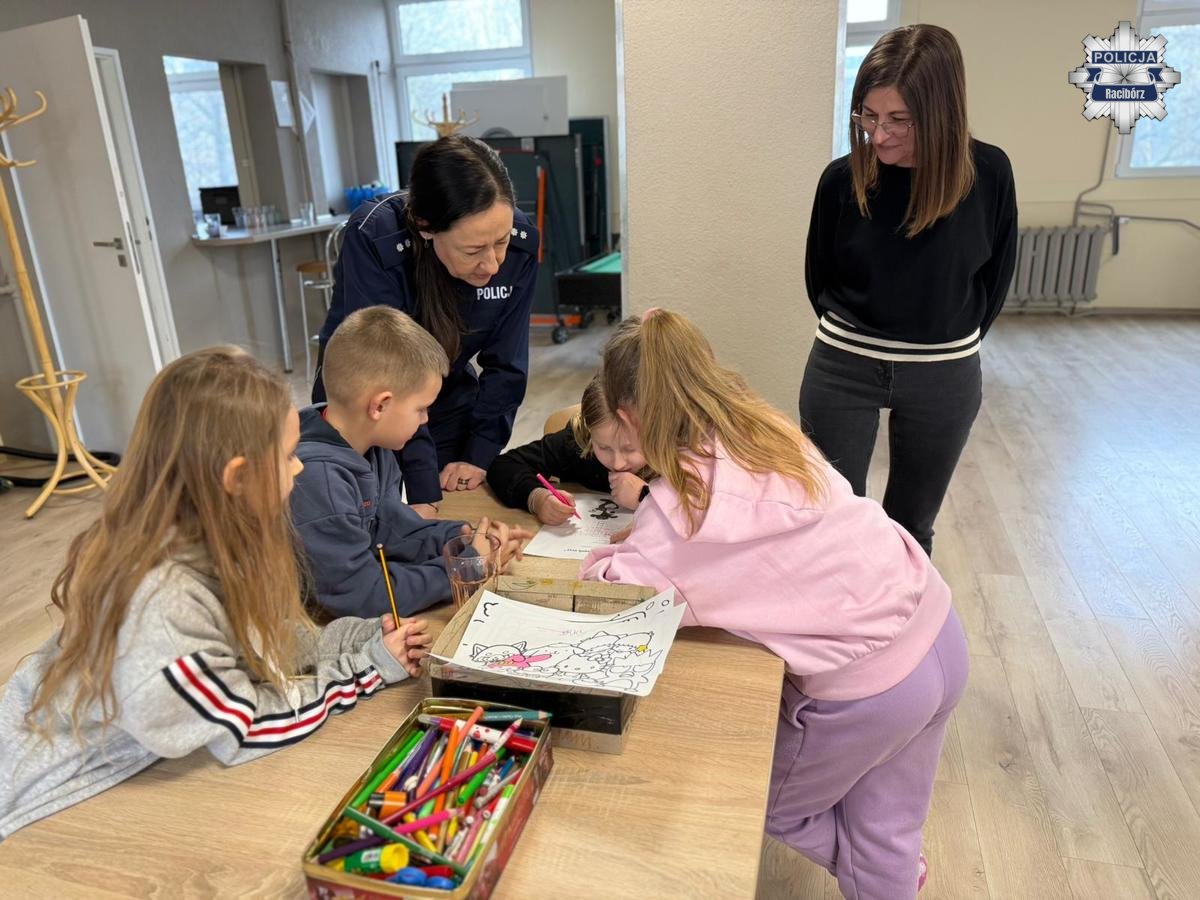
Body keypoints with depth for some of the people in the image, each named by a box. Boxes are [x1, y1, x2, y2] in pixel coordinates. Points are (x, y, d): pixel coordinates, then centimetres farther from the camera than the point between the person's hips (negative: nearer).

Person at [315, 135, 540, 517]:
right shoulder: (373, 240, -32)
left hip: (451, 406, 3)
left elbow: (505, 365, -12)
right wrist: (423, 494, -36)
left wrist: (479, 454, -15)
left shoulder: (520, 242, -21)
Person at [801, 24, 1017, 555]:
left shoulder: (988, 173, -11)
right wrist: (854, 337, 12)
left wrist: (952, 343, 11)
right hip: (843, 369, -1)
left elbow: (996, 273, 4)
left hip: (945, 378, 1)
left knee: (911, 526, 15)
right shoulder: (843, 179, -11)